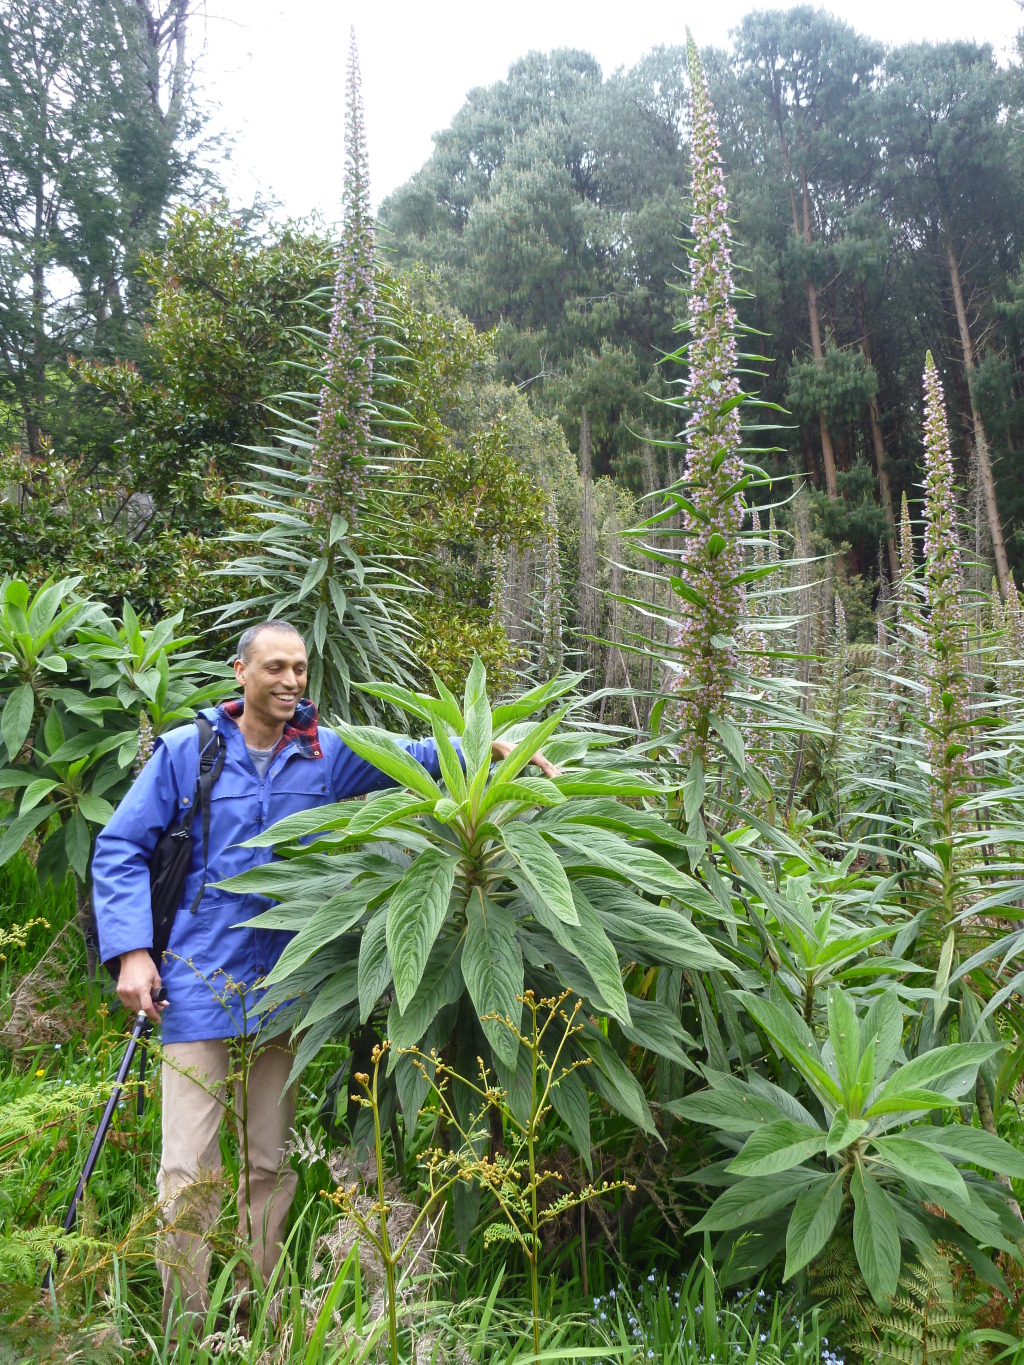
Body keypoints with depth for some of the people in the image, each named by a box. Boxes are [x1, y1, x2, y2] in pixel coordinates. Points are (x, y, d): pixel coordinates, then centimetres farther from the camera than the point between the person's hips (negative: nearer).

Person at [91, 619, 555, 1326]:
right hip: (198, 983, -2)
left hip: (283, 984, 3)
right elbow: (120, 850, 0)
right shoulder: (186, 750, -3)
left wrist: (494, 746, -14)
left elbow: (413, 756, 2)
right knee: (189, 1169, 1)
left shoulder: (326, 753, 3)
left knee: (273, 1164, 14)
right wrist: (132, 950, -9)